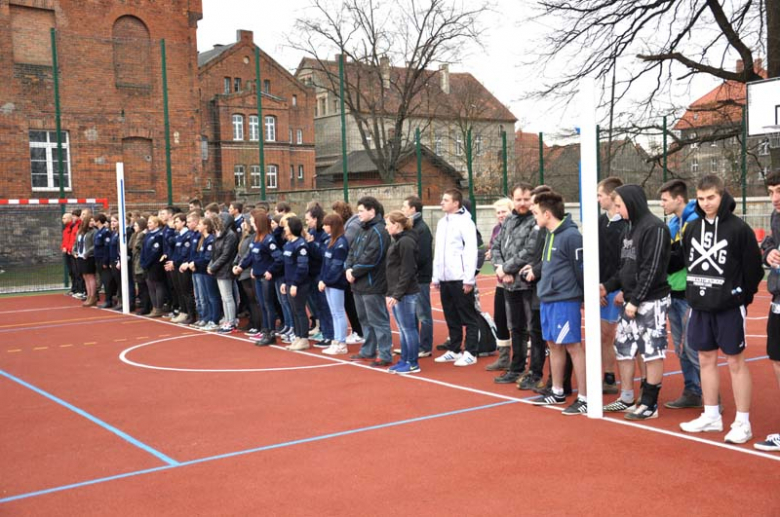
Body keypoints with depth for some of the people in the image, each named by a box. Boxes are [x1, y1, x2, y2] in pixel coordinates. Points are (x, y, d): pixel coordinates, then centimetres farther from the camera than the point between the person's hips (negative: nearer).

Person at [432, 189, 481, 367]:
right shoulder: (442, 222, 15)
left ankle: (471, 353, 5)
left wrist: (469, 278, -17)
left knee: (468, 317, 0)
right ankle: (454, 350, 22)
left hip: (460, 279, -8)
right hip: (445, 279, 8)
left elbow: (471, 251, -14)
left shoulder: (465, 222, -9)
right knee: (451, 318, 13)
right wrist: (436, 276, 15)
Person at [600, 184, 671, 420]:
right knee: (623, 349, 13)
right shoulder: (632, 228, 14)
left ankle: (650, 404, 9)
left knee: (652, 353, 0)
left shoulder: (654, 228, -14)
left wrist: (635, 300, -19)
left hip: (651, 301, -9)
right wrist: (608, 286, 7)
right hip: (631, 300, 9)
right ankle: (626, 399, 25)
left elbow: (651, 269, -19)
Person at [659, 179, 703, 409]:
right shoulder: (672, 223, 14)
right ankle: (691, 392, 22)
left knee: (693, 348, -6)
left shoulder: (695, 221, -13)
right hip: (673, 293, 9)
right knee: (681, 348, 13)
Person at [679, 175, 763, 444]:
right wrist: (693, 292, 9)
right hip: (700, 306, 6)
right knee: (706, 359, 13)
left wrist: (742, 297, -2)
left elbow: (753, 268, -8)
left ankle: (742, 422, 10)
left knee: (735, 361, 2)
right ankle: (711, 416, 25)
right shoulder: (692, 228, 7)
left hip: (729, 308, -6)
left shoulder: (738, 228, -11)